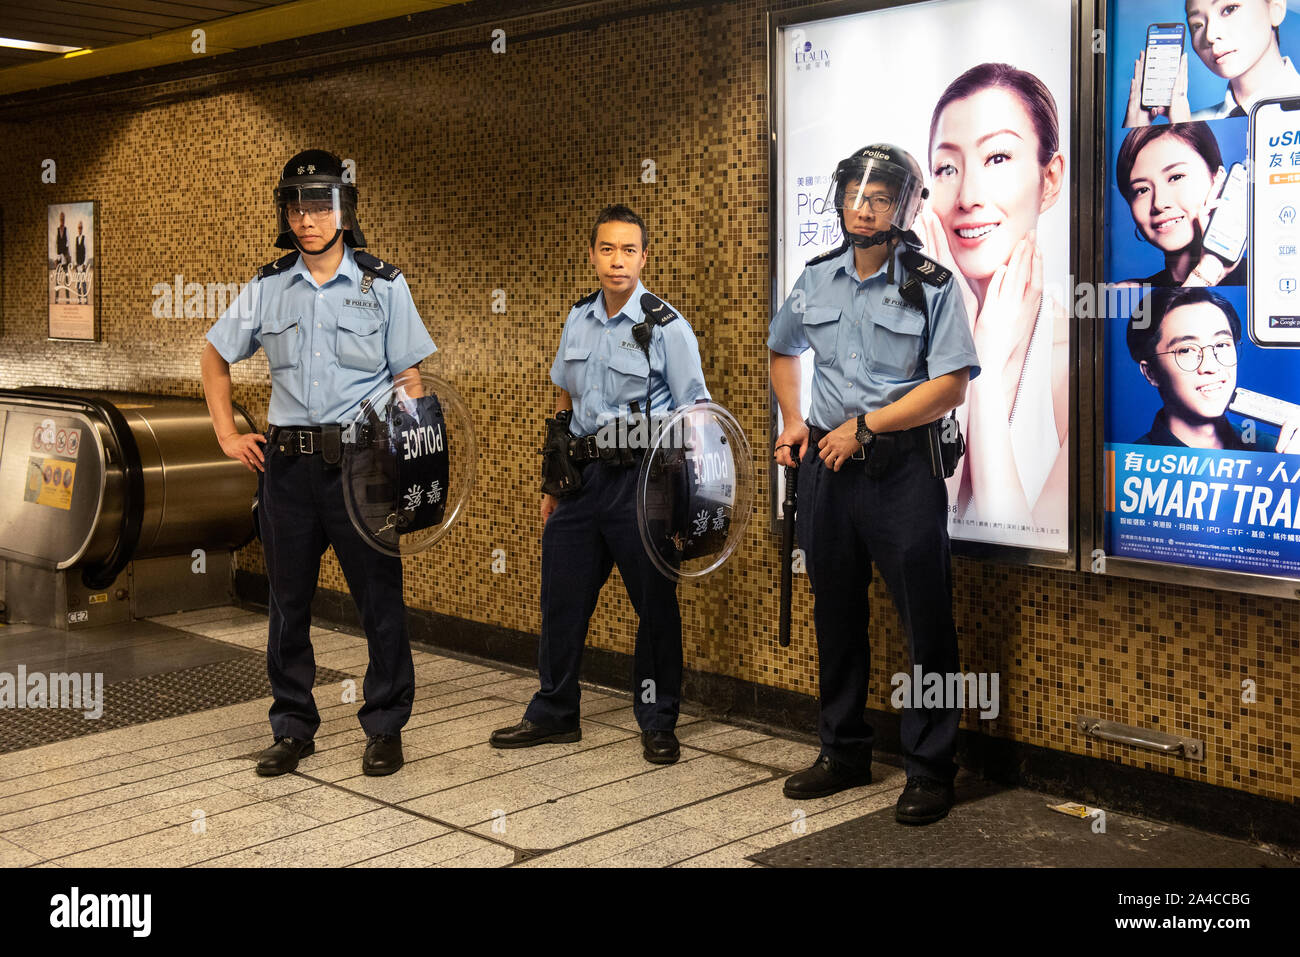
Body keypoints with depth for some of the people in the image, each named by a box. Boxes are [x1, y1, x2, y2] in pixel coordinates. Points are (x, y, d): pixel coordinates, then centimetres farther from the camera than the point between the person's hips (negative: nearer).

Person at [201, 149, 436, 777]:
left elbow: (409, 381, 1)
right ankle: (292, 729, 23)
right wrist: (227, 434, 10)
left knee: (379, 601, 1)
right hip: (286, 463, 3)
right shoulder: (268, 289, 7)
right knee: (288, 602, 10)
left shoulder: (383, 286, 0)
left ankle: (385, 728, 16)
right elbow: (215, 359, 20)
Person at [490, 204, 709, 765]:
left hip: (640, 479, -5)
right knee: (561, 598, 11)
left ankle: (658, 725, 18)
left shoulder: (666, 327, -7)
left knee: (655, 603, 3)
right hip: (582, 476, 6)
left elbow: (695, 416, -7)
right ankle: (554, 714, 27)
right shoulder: (578, 320, 9)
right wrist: (553, 482, 17)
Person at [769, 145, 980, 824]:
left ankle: (929, 770, 9)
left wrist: (862, 426, -15)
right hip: (826, 466, 5)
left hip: (902, 470, -5)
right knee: (836, 615, 14)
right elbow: (781, 348, 27)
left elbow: (950, 386, -13)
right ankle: (844, 754, 28)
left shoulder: (931, 286, -5)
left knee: (925, 623, -2)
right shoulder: (816, 281, 9)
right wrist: (792, 420, 13)